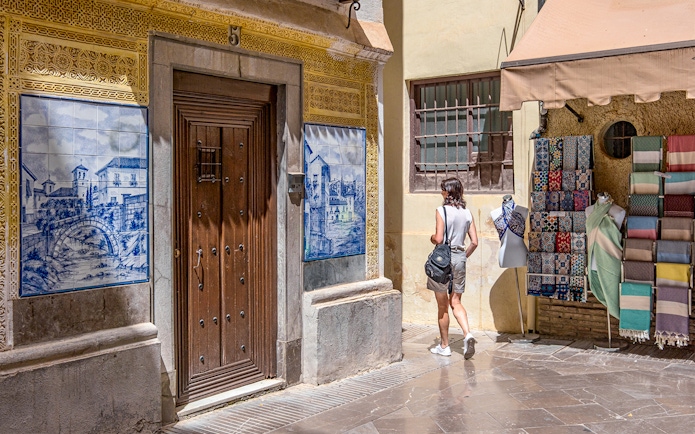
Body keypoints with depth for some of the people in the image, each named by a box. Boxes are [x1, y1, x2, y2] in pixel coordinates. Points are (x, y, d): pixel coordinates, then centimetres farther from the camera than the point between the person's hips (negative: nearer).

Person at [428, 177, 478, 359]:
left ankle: (444, 346, 16)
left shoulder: (441, 211, -10)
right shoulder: (467, 213, 5)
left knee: (442, 305, 7)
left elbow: (439, 239, -18)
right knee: (456, 302, 13)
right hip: (460, 258, 4)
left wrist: (431, 237, 4)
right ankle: (468, 334, -10)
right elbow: (474, 242, 3)